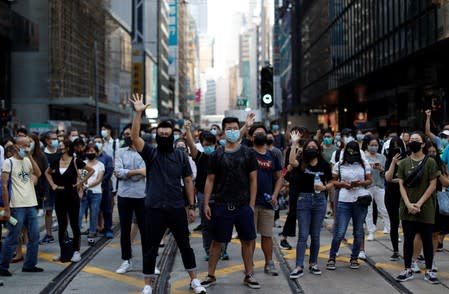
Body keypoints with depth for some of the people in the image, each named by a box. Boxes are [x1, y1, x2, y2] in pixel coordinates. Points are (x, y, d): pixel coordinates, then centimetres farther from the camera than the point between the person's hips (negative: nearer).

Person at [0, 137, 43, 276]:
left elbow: (38, 174, -5)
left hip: (31, 205, 6)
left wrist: (30, 157, -9)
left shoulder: (28, 161, 12)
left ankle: (29, 265, 19)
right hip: (16, 206, -6)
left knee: (34, 236, 8)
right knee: (12, 238, -2)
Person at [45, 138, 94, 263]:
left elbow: (91, 170, -2)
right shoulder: (56, 162, 4)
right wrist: (52, 184, 9)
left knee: (74, 224, 1)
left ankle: (76, 251, 7)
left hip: (72, 196, -4)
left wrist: (81, 182, -4)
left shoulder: (75, 161, -8)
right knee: (61, 225, 8)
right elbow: (47, 173, 22)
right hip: (59, 196, 4)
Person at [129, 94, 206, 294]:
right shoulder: (150, 153, 0)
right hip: (154, 209, -1)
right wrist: (138, 113, -23)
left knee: (185, 245, 11)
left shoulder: (181, 156, 4)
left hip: (177, 208, 1)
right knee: (151, 248, 6)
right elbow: (134, 137, -15)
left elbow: (188, 181, 7)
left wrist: (191, 206, 4)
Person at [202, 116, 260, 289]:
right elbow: (210, 180, 4)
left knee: (247, 241, 6)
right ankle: (210, 276, 15)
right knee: (217, 241, 5)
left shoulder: (248, 154, 1)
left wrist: (252, 204, -5)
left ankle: (249, 275, 18)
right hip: (221, 205, 0)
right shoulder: (217, 155, 2)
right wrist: (206, 204, -2)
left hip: (243, 205, 0)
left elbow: (253, 180, 2)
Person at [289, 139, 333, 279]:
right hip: (303, 200, -1)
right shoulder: (302, 162, -2)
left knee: (315, 235, 10)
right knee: (303, 235, -2)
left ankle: (313, 263, 22)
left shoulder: (324, 165, 2)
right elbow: (292, 162, -25)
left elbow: (330, 183, 11)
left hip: (319, 200, 1)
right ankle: (299, 267, -2)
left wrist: (324, 187, -10)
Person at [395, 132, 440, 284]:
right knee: (408, 239, 7)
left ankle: (429, 271, 10)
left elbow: (432, 185, -5)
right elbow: (401, 185, 3)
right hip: (407, 209, 2)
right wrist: (408, 204, -10)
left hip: (426, 209, -2)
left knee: (427, 240, 3)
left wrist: (419, 204, -12)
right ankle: (407, 270, 14)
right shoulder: (404, 163, 6)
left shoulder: (430, 162, -2)